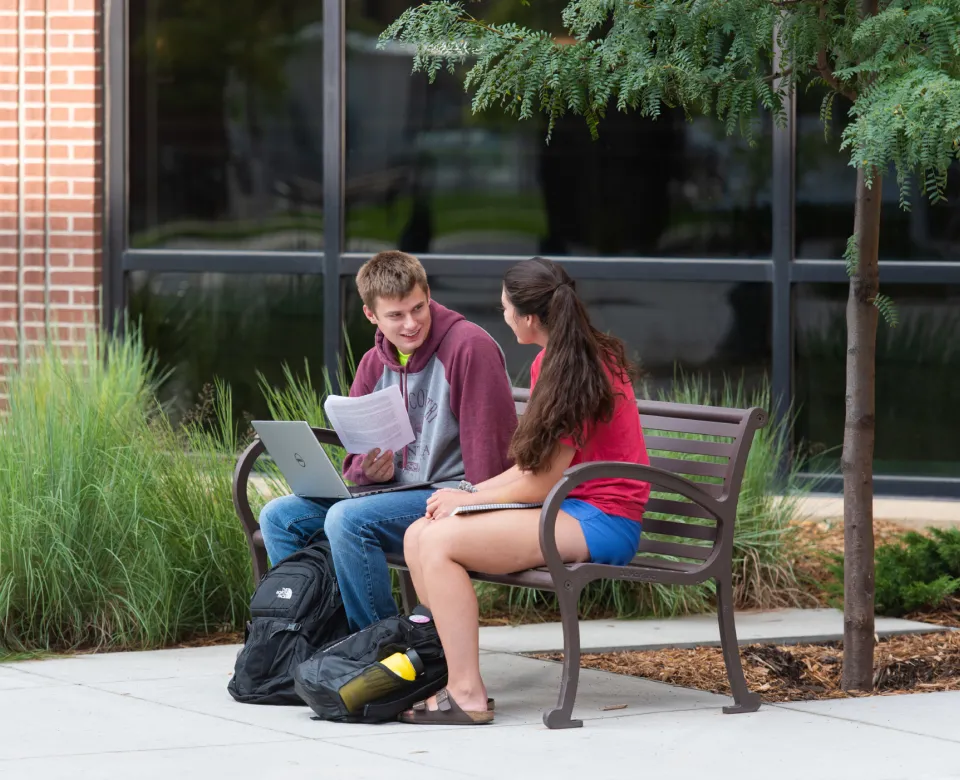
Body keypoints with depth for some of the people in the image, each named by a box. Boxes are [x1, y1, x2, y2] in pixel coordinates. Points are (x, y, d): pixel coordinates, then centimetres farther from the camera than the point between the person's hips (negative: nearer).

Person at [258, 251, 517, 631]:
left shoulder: (470, 346, -12)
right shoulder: (373, 364, 11)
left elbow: (490, 449, -15)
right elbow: (356, 464, 16)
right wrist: (371, 470, -8)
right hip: (396, 493, 8)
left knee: (347, 519, -30)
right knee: (279, 517, -3)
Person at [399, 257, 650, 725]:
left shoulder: (581, 373, -17)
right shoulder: (550, 363, 13)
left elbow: (541, 483, -16)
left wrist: (467, 501, -4)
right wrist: (472, 493, 2)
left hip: (600, 523, -10)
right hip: (570, 510, 10)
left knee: (439, 542, -20)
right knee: (418, 537, -3)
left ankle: (467, 696, -17)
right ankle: (455, 676, -1)